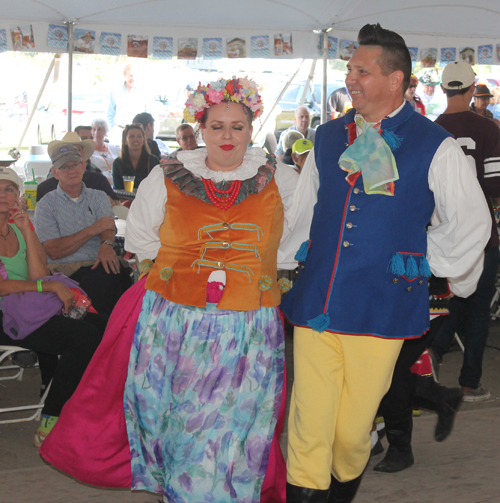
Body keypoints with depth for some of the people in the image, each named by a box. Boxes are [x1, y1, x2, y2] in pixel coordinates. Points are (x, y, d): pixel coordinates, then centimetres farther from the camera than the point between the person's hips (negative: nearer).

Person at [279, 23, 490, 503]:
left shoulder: (435, 147, -1)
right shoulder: (328, 137, 11)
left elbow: (468, 226, 7)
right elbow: (301, 213, 23)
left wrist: (420, 265, 9)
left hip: (379, 310, -3)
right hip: (314, 301, 3)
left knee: (352, 429, 5)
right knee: (308, 428, 0)